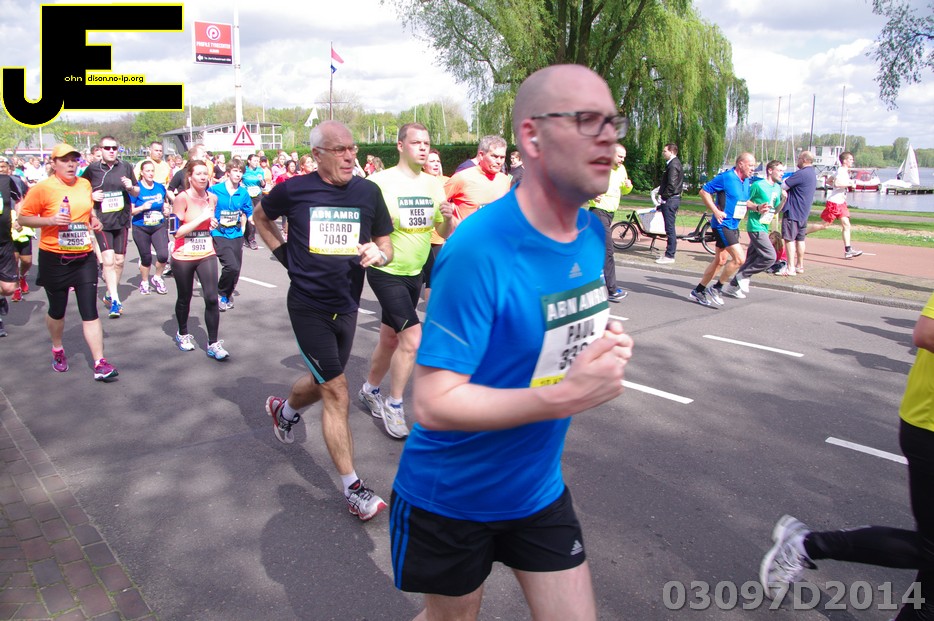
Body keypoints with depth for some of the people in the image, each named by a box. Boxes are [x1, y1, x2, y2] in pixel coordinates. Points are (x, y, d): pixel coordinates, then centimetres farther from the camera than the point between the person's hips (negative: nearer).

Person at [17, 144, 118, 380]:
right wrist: (50, 220, -22)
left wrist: (94, 219, 4)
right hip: (54, 259, -2)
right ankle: (57, 350, 41)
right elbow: (23, 218, -7)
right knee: (57, 310, 14)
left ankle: (100, 363, -4)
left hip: (85, 257, 3)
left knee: (90, 311, -3)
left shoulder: (85, 184, 5)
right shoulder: (42, 188, -9)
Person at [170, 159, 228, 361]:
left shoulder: (212, 198, 3)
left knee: (212, 298, -9)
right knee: (184, 298, 14)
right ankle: (182, 333, 38)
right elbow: (177, 231, -16)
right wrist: (201, 218, -21)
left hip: (207, 255, 3)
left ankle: (213, 344, -3)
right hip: (183, 257, -3)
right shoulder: (182, 198, -11)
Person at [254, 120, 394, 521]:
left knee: (323, 382, 22)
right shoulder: (294, 190, -8)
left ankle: (283, 410, 56)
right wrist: (283, 254, 2)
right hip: (308, 305, -4)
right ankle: (352, 488, 3)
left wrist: (378, 253, -18)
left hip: (346, 305, 4)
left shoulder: (368, 192, -2)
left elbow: (385, 245, 6)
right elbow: (261, 217, 13)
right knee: (336, 392, -7)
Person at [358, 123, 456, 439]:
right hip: (386, 272, -6)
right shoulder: (381, 182, -13)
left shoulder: (433, 184, 5)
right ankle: (394, 405, 4)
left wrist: (448, 217, -13)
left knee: (390, 340, 18)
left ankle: (369, 390, 41)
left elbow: (446, 235, 8)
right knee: (412, 337, -15)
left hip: (415, 273, 6)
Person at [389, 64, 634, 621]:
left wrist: (606, 343, -9)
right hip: (451, 497, -5)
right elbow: (434, 403, -28)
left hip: (539, 488, 6)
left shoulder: (593, 233, -4)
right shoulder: (479, 249, -29)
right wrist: (566, 396, -34)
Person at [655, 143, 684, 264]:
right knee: (670, 228, 13)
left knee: (670, 228, -7)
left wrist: (663, 197, -13)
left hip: (670, 199, -10)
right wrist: (661, 193, 12)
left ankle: (669, 255, -3)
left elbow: (671, 185, -21)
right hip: (673, 199, 10)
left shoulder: (673, 165, -14)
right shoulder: (676, 163, 17)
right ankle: (670, 253, 19)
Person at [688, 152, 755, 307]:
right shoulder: (726, 177, -14)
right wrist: (716, 211, -18)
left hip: (733, 226, 9)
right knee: (739, 258, -14)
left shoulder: (746, 181, 11)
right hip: (722, 224, -9)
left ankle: (698, 291, 24)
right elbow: (704, 191, -12)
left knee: (719, 261, 14)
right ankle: (716, 288, 0)